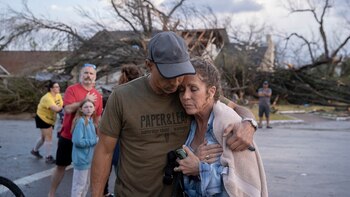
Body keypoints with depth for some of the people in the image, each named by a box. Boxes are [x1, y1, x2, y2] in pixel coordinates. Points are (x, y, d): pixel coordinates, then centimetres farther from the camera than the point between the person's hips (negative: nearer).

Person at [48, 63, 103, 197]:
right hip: (68, 136, -3)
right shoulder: (72, 89, -8)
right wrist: (85, 100, -21)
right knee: (61, 166, 6)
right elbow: (68, 109, -22)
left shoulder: (98, 95, 4)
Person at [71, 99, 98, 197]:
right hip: (81, 159, -9)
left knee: (86, 184, 22)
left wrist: (97, 139, -4)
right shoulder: (80, 121, -20)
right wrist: (95, 141, -19)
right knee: (79, 185, 3)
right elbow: (78, 141, -27)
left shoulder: (90, 121, 6)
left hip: (89, 158, 9)